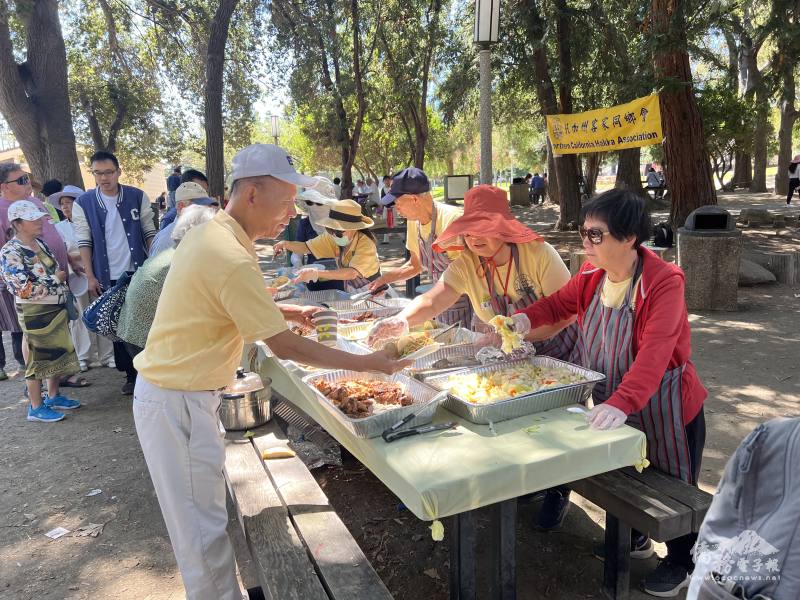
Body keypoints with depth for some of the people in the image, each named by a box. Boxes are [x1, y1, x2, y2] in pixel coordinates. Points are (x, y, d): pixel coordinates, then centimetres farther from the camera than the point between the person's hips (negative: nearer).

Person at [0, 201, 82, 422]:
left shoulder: (40, 243, 8)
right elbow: (23, 289, -22)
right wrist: (56, 279, -16)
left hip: (57, 308, 8)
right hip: (35, 313, -8)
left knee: (58, 353, 16)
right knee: (38, 358, 2)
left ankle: (53, 396, 31)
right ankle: (36, 407, 15)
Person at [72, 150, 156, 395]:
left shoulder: (138, 197, -1)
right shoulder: (83, 203, -1)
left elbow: (149, 233, 3)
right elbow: (84, 242, 1)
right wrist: (90, 276, -4)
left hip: (138, 272, -1)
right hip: (108, 276, 1)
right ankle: (130, 373, 20)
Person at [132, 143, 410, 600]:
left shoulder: (212, 233, 3)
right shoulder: (233, 259, -27)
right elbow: (285, 347, -24)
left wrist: (287, 311, 9)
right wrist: (367, 363, -18)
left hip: (178, 393, 10)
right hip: (178, 403, -10)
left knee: (206, 511, 22)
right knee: (204, 528, 5)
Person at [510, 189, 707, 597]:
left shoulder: (664, 283, -28)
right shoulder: (592, 274, -8)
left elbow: (653, 355, -39)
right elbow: (560, 303, 7)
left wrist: (621, 403, -52)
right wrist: (526, 318, -13)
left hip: (662, 408, -6)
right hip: (612, 404, 7)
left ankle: (680, 563, 40)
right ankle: (634, 537, 53)